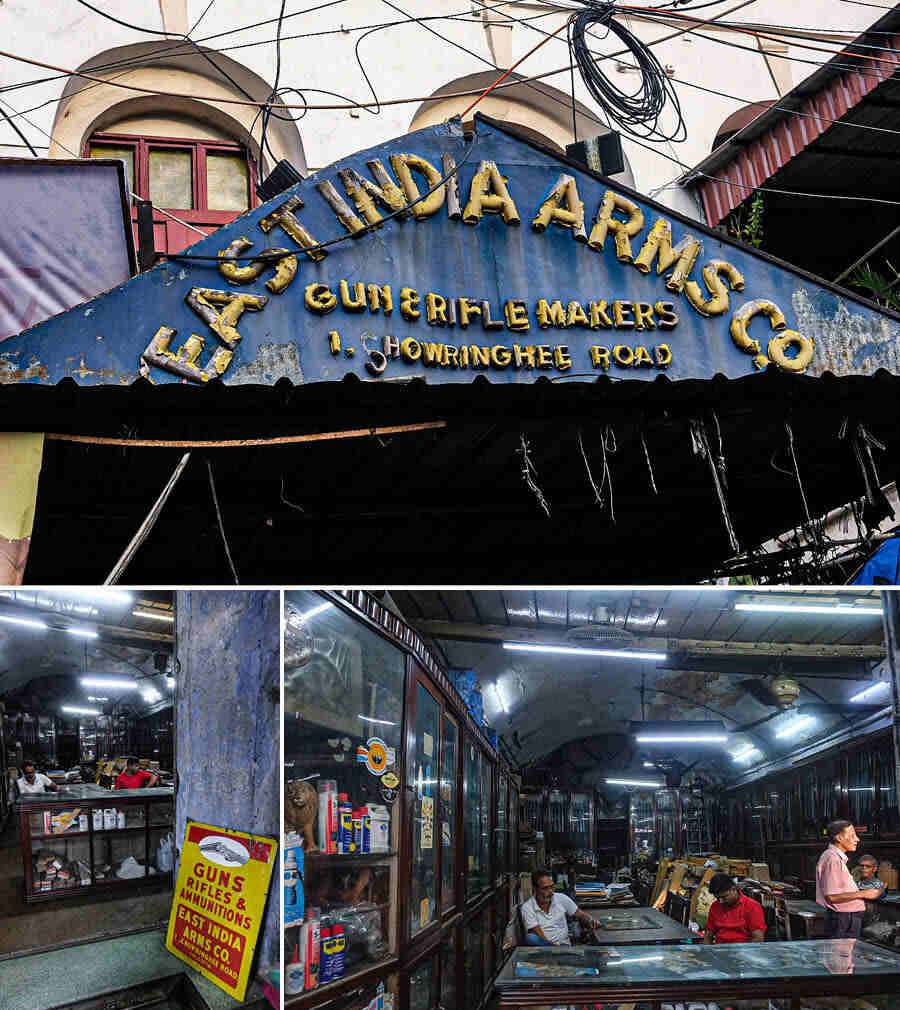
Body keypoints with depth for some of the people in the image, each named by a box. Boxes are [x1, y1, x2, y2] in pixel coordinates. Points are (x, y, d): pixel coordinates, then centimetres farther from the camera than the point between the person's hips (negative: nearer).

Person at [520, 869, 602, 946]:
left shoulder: (562, 899, 5)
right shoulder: (527, 907, -6)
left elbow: (580, 914, 16)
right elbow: (538, 935, -13)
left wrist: (590, 921, -6)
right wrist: (555, 946, -26)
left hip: (563, 944, 0)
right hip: (541, 945, 1)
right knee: (530, 938, -34)